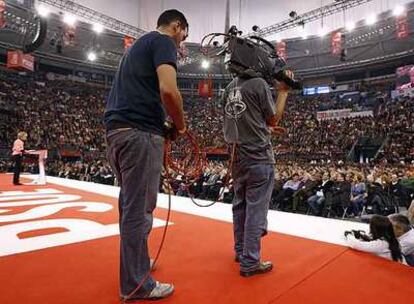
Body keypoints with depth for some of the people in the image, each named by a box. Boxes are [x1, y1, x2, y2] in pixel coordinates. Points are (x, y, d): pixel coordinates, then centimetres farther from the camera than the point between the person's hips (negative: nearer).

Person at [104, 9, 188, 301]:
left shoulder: (138, 44, 27)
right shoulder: (164, 42, -2)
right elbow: (168, 90, -20)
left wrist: (164, 125, 18)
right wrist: (180, 125, -3)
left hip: (117, 130, 10)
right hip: (139, 133, -10)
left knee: (130, 204, 18)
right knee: (139, 209, -2)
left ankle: (134, 262, 35)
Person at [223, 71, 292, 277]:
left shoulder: (230, 88, 12)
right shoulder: (259, 84, -9)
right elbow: (273, 118, -2)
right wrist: (283, 91, 7)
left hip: (237, 157, 7)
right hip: (258, 156, -7)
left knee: (240, 205, 15)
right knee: (256, 209, 0)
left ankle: (241, 251, 29)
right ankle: (250, 262, 8)